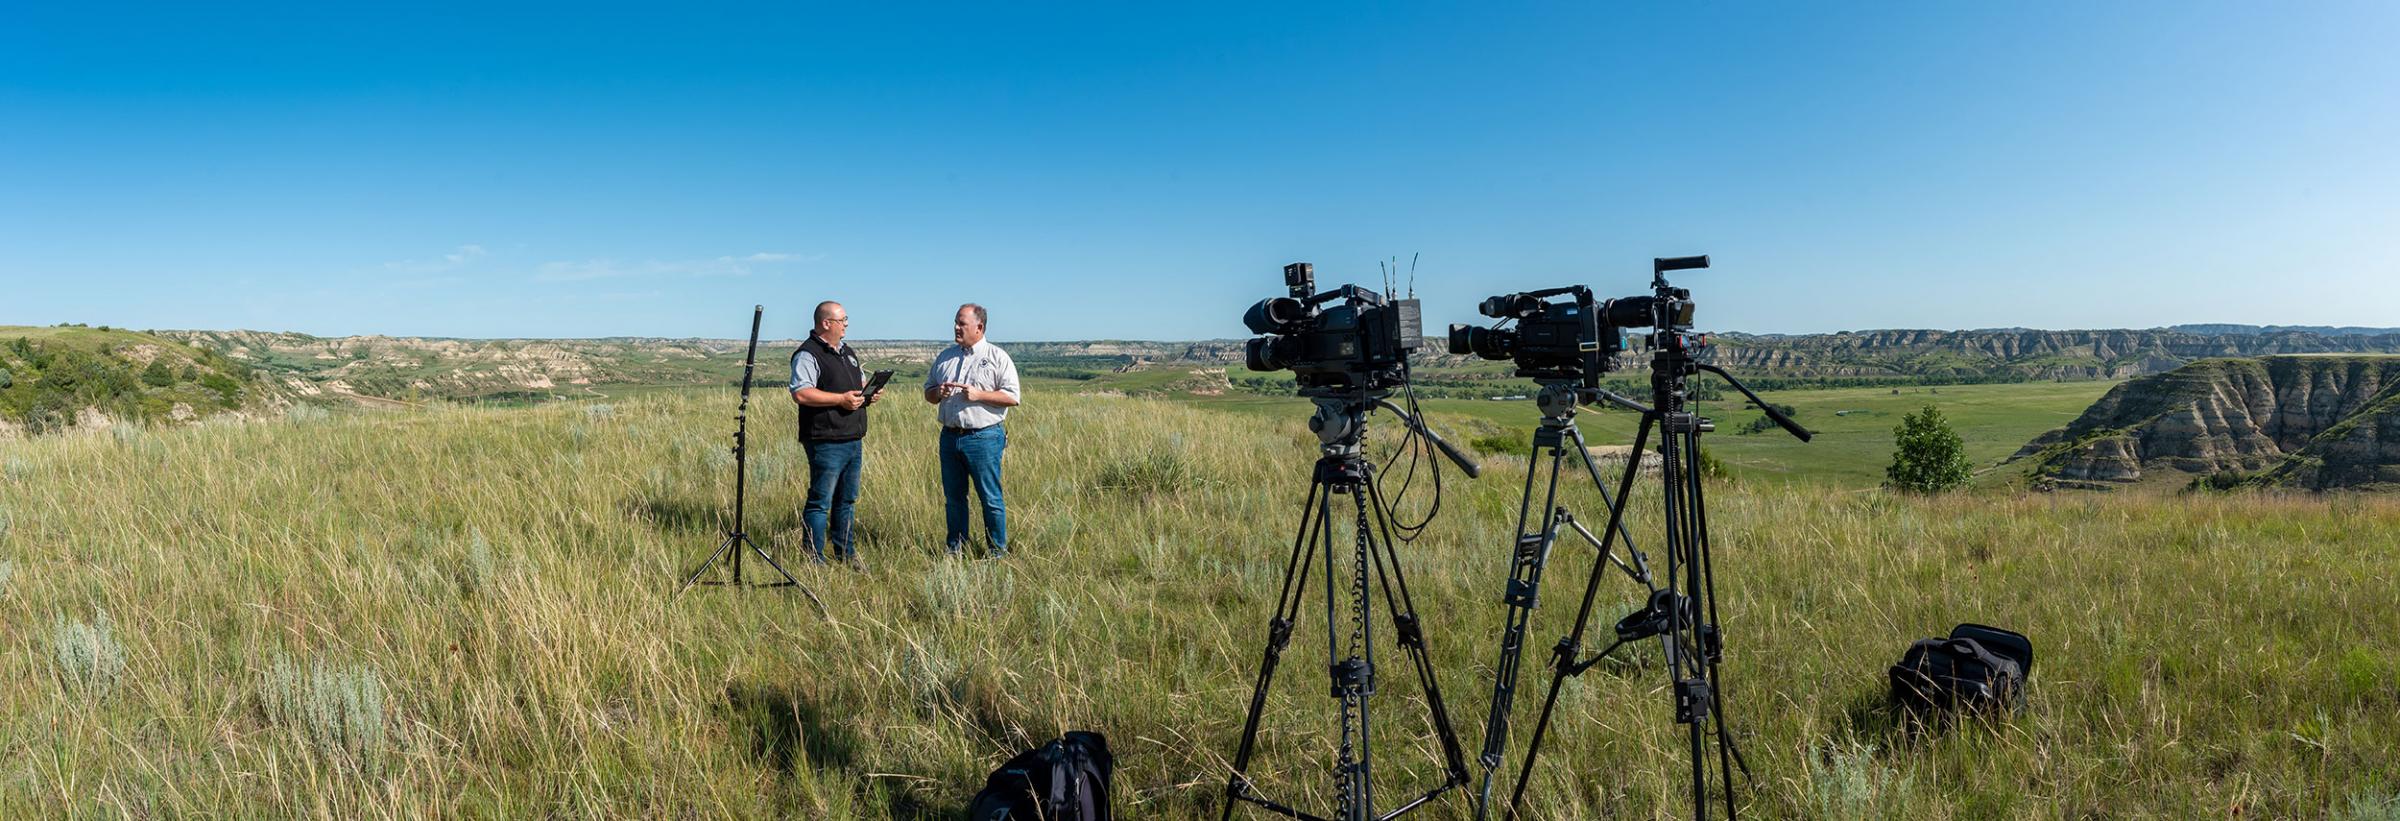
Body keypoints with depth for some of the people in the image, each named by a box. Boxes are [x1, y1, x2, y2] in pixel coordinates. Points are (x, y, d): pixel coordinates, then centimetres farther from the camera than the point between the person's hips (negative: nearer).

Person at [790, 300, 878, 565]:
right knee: (820, 501, -5)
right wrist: (841, 399, -20)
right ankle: (814, 558, 1)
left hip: (853, 441, 9)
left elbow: (861, 382, 32)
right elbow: (800, 394, -21)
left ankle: (845, 553, 25)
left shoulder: (847, 353, 19)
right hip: (826, 442, -9)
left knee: (847, 499, 15)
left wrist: (867, 394, 8)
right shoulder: (808, 354, -10)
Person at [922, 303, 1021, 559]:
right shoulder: (945, 357, 14)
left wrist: (979, 395, -16)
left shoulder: (997, 357, -1)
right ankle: (955, 547, 22)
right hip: (950, 436, 5)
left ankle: (997, 551, 8)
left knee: (991, 498, -1)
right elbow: (928, 392, 22)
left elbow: (1013, 397, -6)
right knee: (953, 496, 11)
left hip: (983, 438, -5)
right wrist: (938, 393, -2)